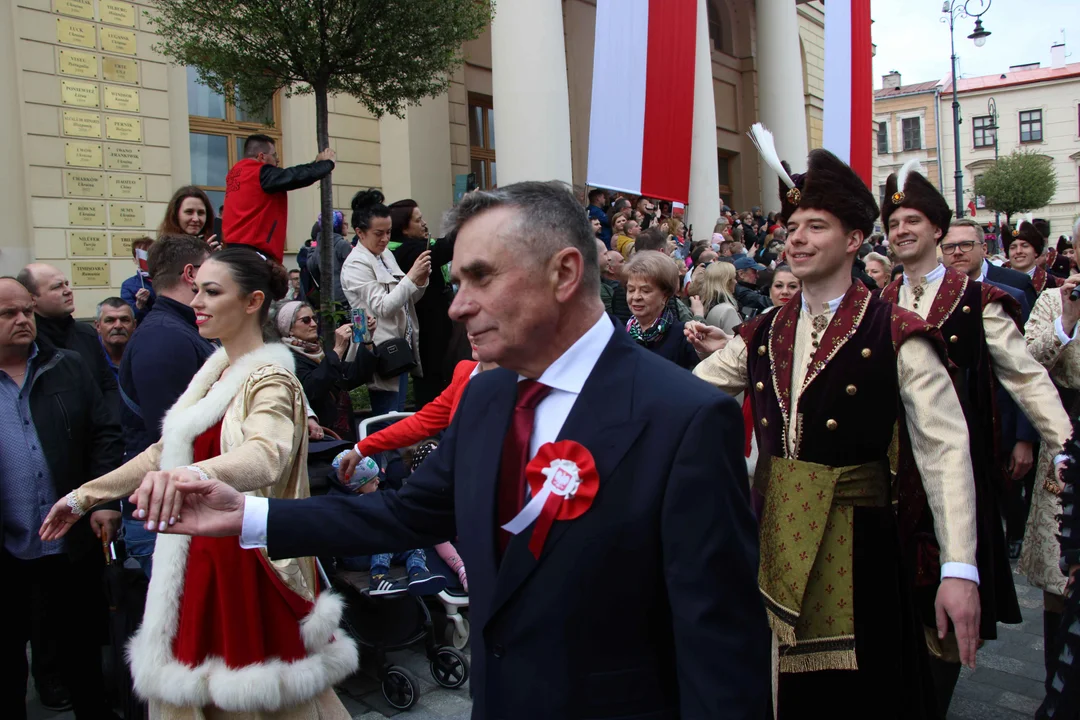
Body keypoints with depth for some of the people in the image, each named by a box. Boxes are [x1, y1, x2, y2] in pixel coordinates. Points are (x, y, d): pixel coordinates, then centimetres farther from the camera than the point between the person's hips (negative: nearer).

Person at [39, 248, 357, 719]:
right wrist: (84, 496, 19)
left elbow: (265, 454, -35)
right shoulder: (214, 372, 12)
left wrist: (192, 477, -54)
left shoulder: (270, 379, -14)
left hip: (249, 567, -8)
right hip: (201, 560, 8)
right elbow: (165, 451, 20)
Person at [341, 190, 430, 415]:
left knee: (399, 416, 13)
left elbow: (405, 299, 16)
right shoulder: (356, 264, -12)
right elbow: (381, 307, -19)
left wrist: (420, 281, -3)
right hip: (382, 354, -8)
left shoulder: (386, 255, 10)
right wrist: (411, 276, -23)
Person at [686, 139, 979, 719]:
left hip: (855, 542, -4)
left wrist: (959, 569, -17)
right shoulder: (761, 335, 7)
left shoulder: (895, 334, -8)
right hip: (772, 535, 4)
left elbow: (945, 449, -11)